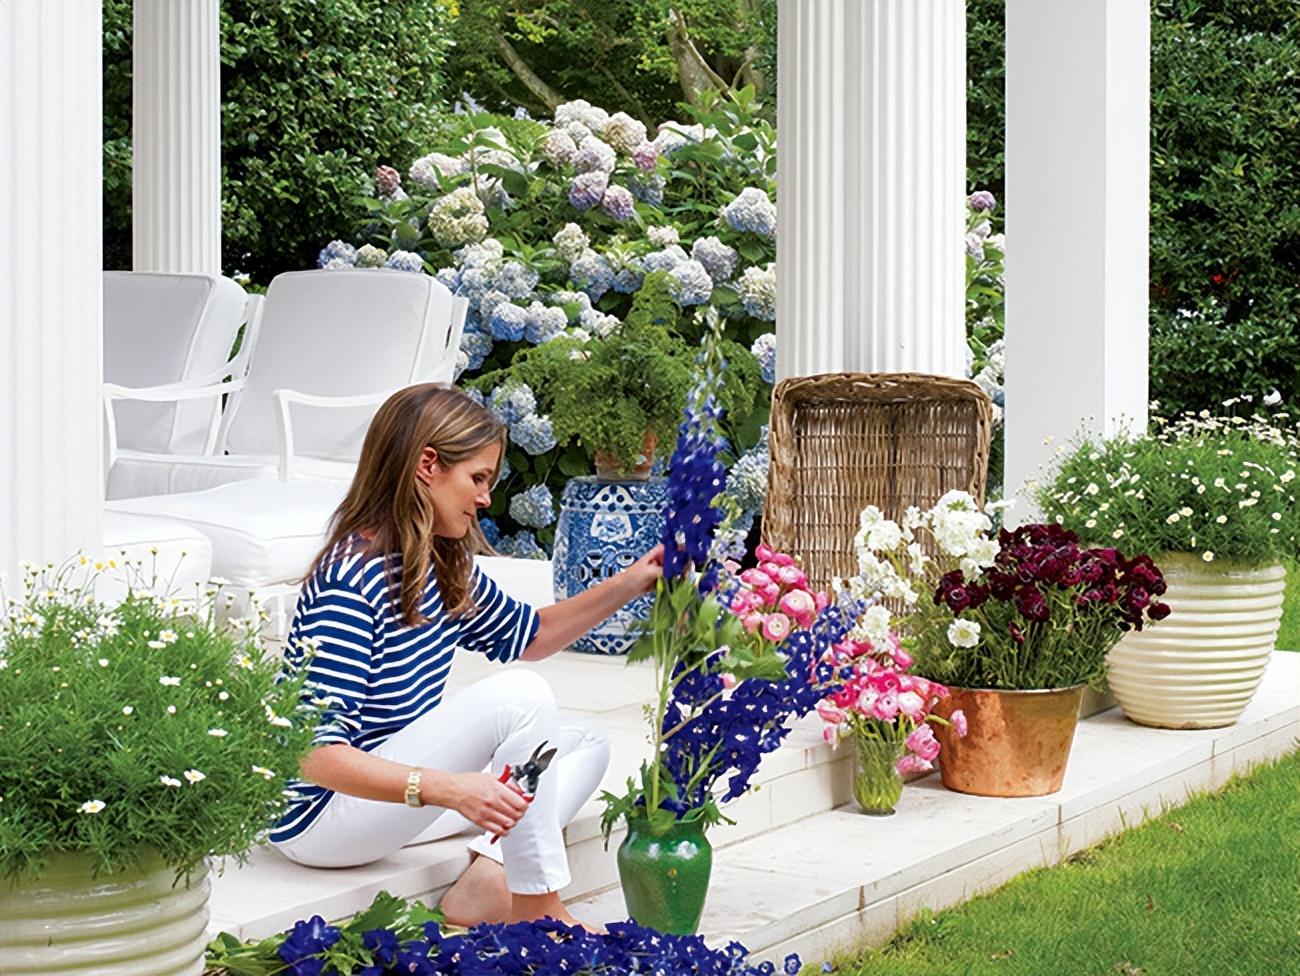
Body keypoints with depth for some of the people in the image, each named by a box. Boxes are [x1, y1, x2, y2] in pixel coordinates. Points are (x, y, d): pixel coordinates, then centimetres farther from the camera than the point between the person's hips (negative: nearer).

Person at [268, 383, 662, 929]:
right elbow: (315, 755, -29)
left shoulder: (441, 563, 4)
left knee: (586, 747, 12)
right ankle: (539, 911, -15)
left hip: (395, 792, 10)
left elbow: (524, 636, 22)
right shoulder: (351, 582, -24)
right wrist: (450, 788, -38)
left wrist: (627, 586, 9)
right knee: (519, 695, -24)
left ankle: (487, 882, -11)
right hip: (318, 819, -10)